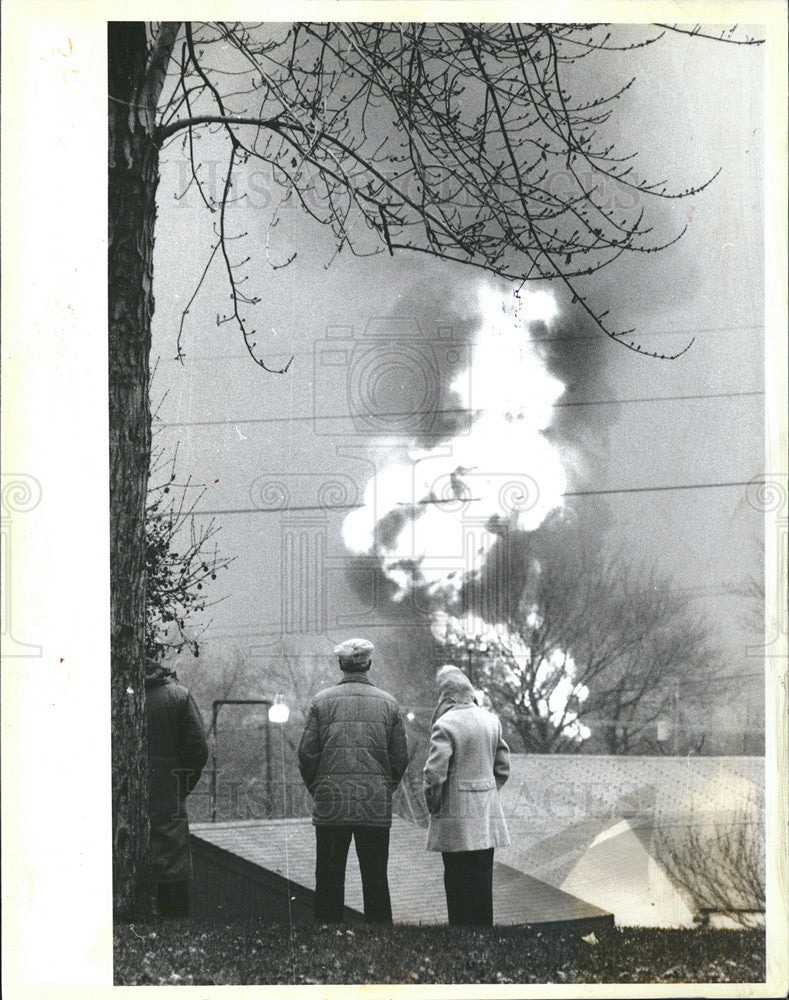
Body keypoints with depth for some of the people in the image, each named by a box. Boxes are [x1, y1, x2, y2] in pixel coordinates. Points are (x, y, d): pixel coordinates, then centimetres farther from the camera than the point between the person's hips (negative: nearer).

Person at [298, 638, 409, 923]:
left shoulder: (322, 701, -1)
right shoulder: (388, 703, 4)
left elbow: (306, 753, -2)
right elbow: (401, 757, 5)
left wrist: (316, 789, 12)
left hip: (331, 803, -1)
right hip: (376, 805, 1)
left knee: (329, 879, 5)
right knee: (375, 879, 6)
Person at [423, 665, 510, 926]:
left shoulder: (444, 725, -15)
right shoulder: (492, 721, 7)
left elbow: (434, 774, -17)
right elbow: (503, 767, 13)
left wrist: (433, 806, -2)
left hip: (457, 819, -6)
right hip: (487, 815, 6)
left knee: (458, 882, 0)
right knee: (482, 878, 12)